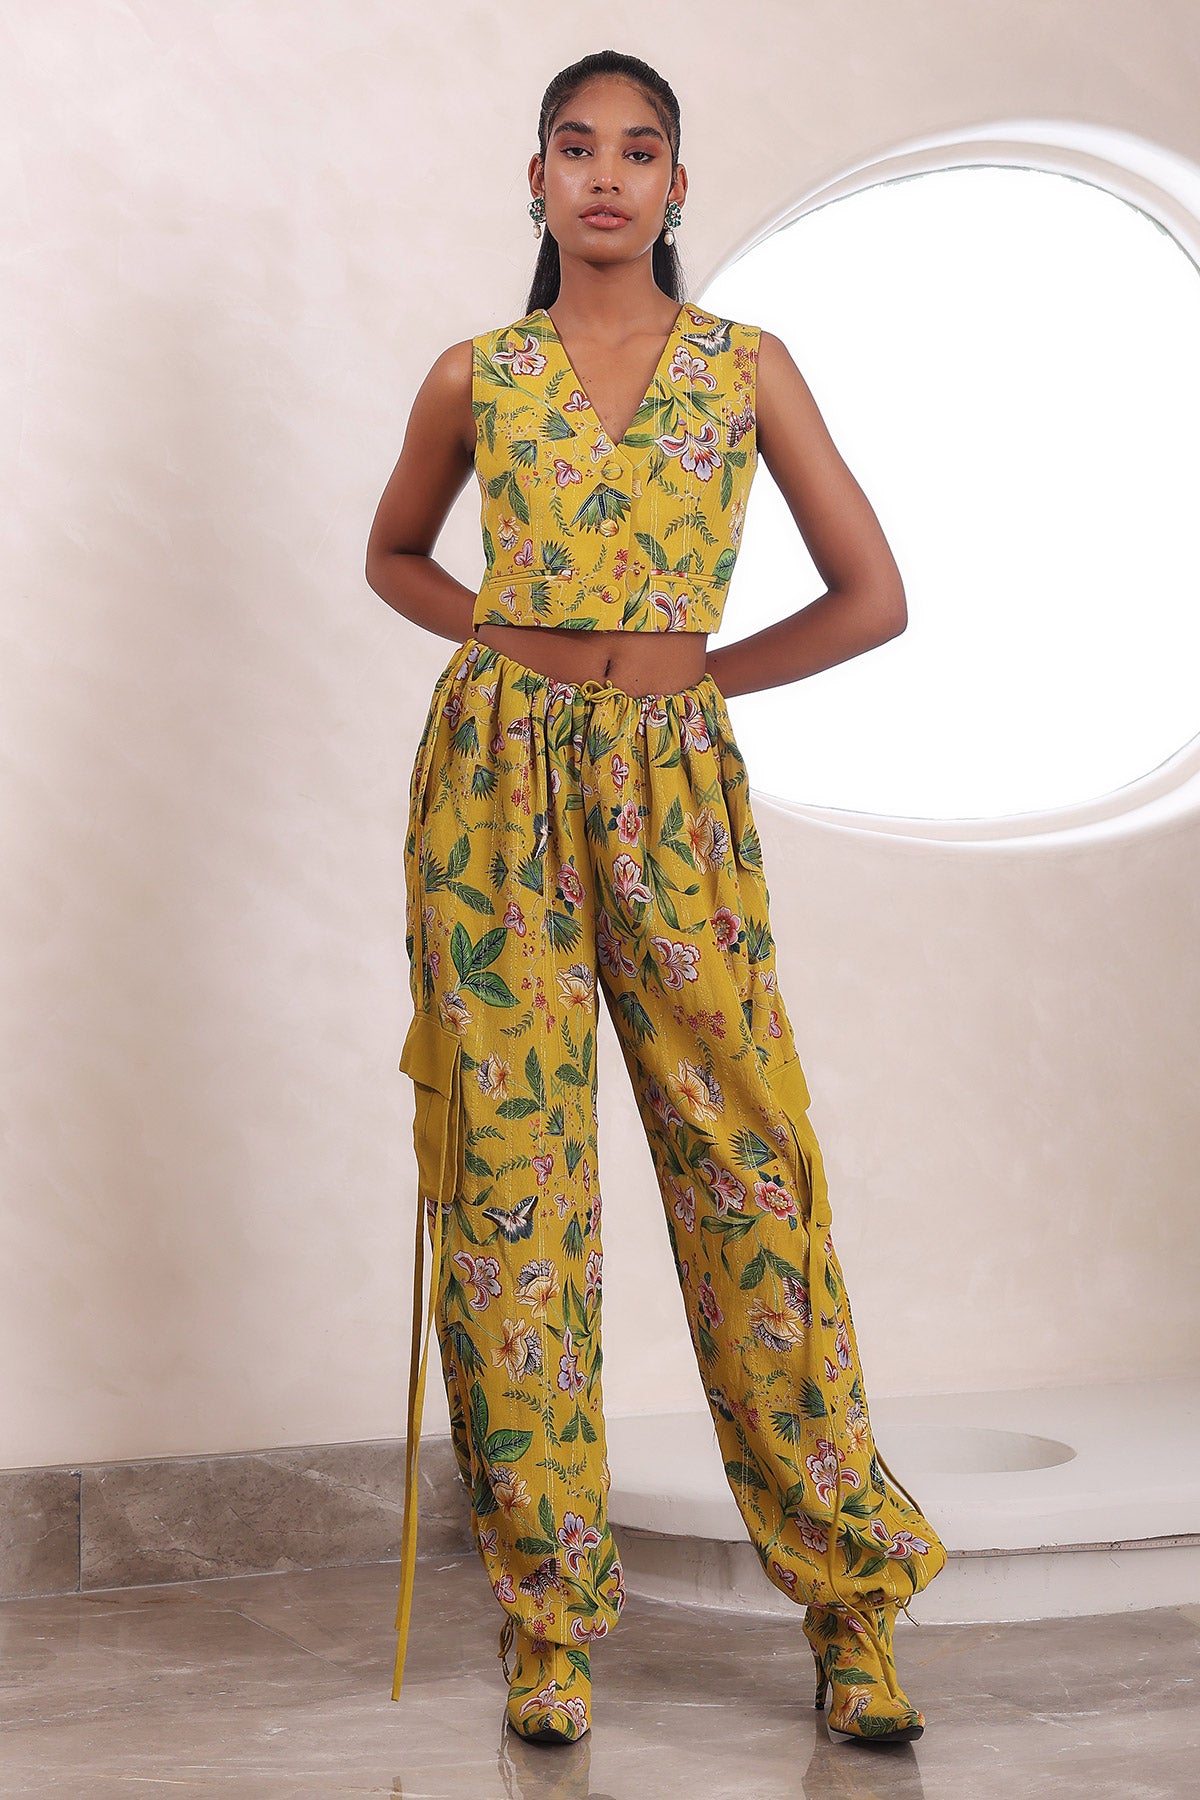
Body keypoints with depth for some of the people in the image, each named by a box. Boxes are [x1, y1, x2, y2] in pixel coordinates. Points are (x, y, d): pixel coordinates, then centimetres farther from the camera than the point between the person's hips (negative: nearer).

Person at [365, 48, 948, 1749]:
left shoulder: (749, 368, 5)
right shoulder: (476, 378, 7)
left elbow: (873, 597, 6)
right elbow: (394, 554, 22)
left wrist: (692, 670, 1)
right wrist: (507, 637, 4)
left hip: (673, 789, -1)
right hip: (499, 782, 1)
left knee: (747, 1163, -1)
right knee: (511, 1170, 1)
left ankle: (850, 1596, 11)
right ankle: (547, 1607, 12)